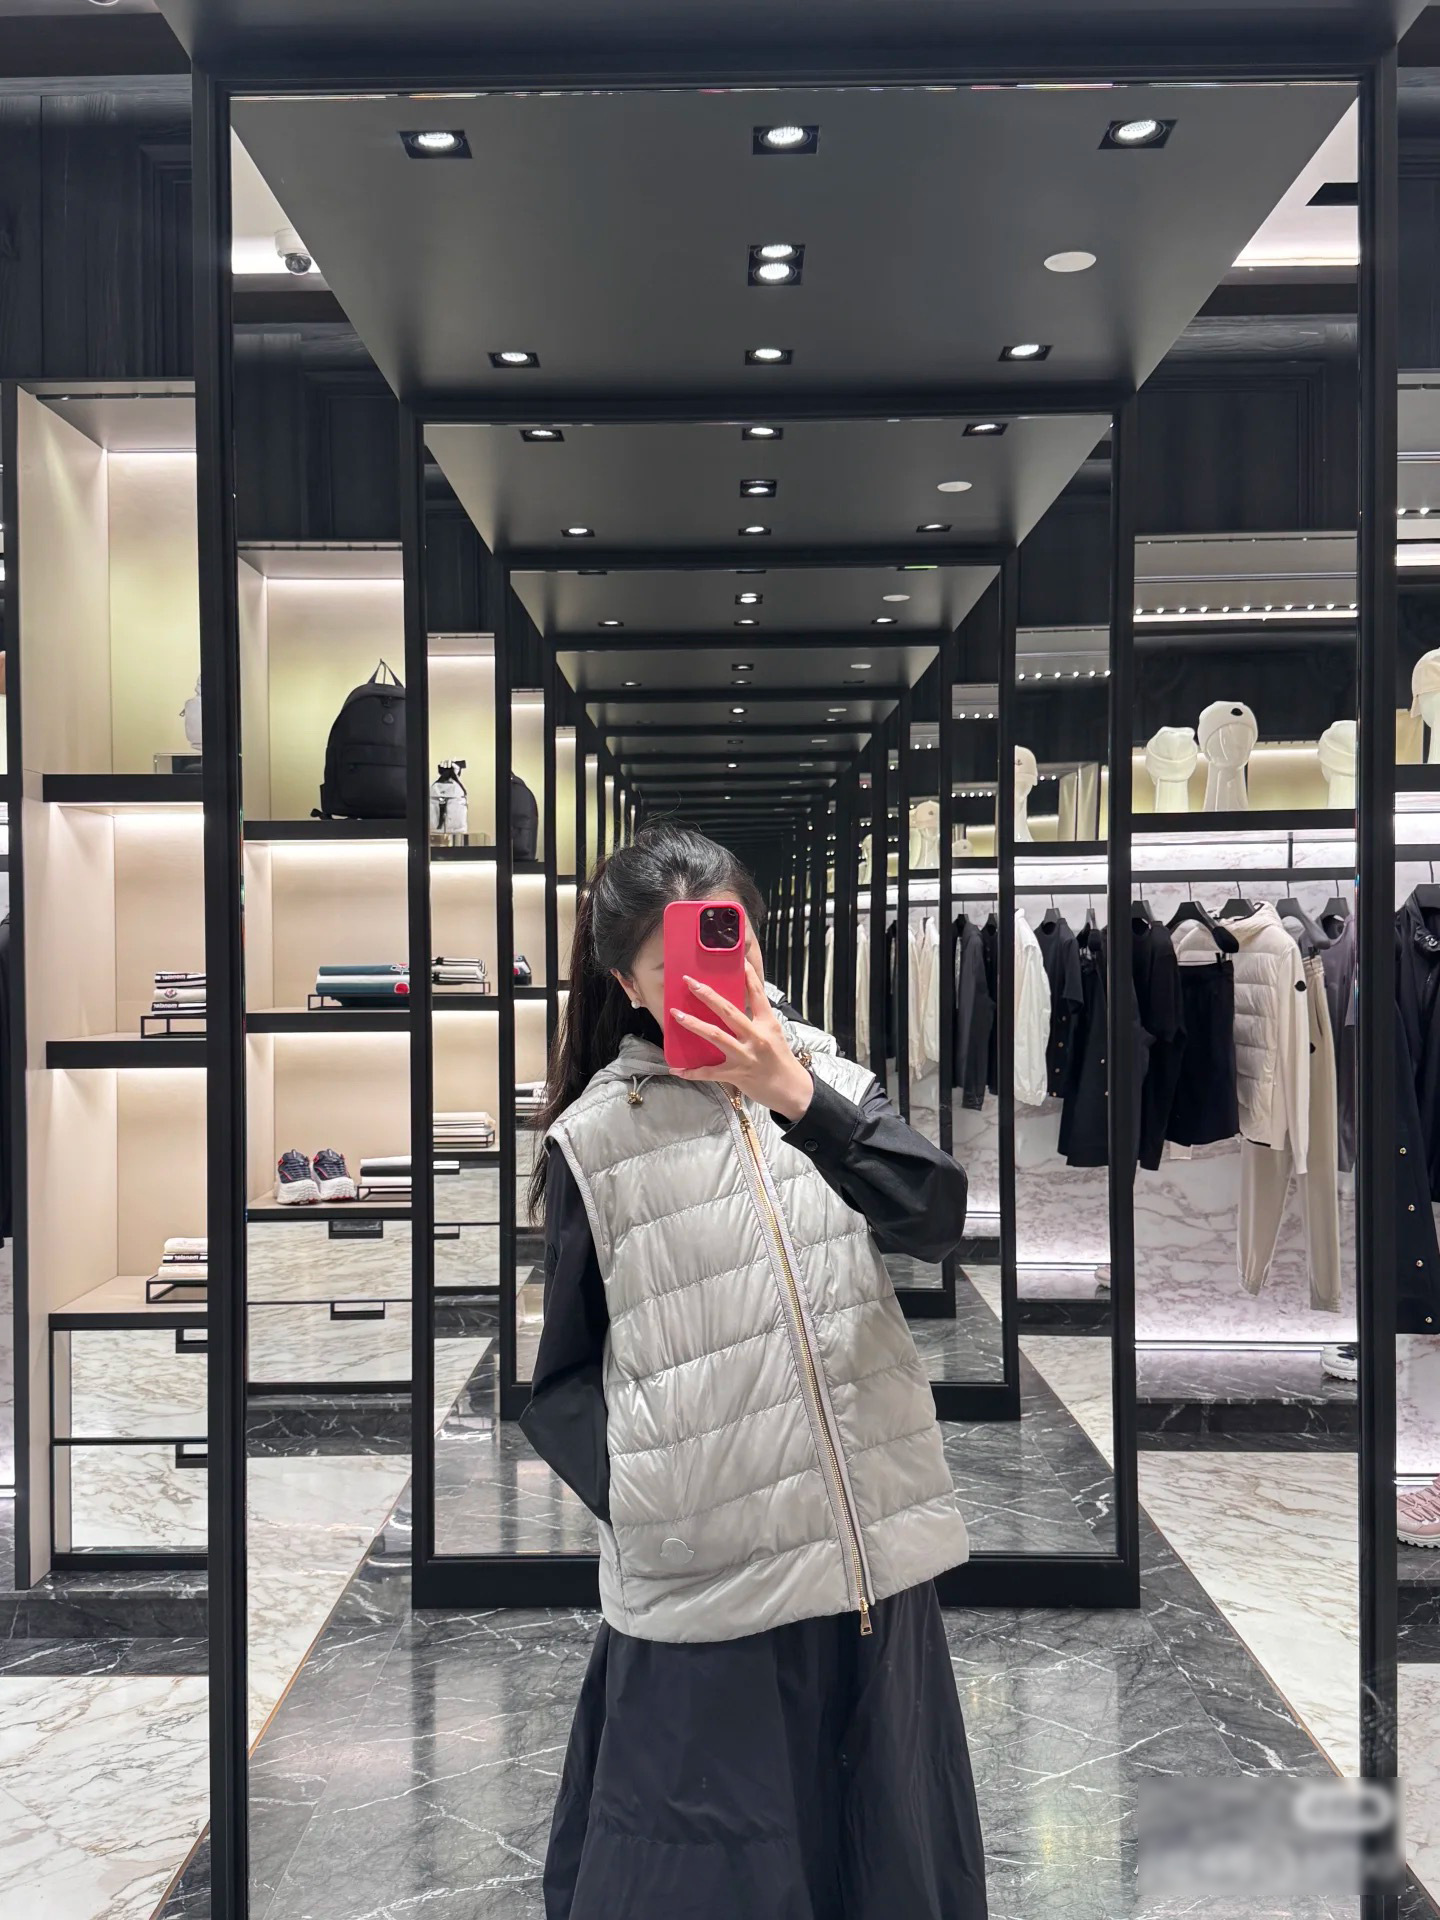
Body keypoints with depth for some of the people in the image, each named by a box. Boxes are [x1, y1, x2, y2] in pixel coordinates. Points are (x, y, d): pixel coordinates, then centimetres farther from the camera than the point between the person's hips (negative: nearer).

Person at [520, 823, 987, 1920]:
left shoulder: (824, 1076, 4)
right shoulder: (600, 1137, -3)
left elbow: (935, 1221, -12)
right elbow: (565, 1383, 2)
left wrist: (801, 1101, -25)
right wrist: (641, 1503, -13)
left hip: (872, 1544, 4)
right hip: (707, 1580, -3)